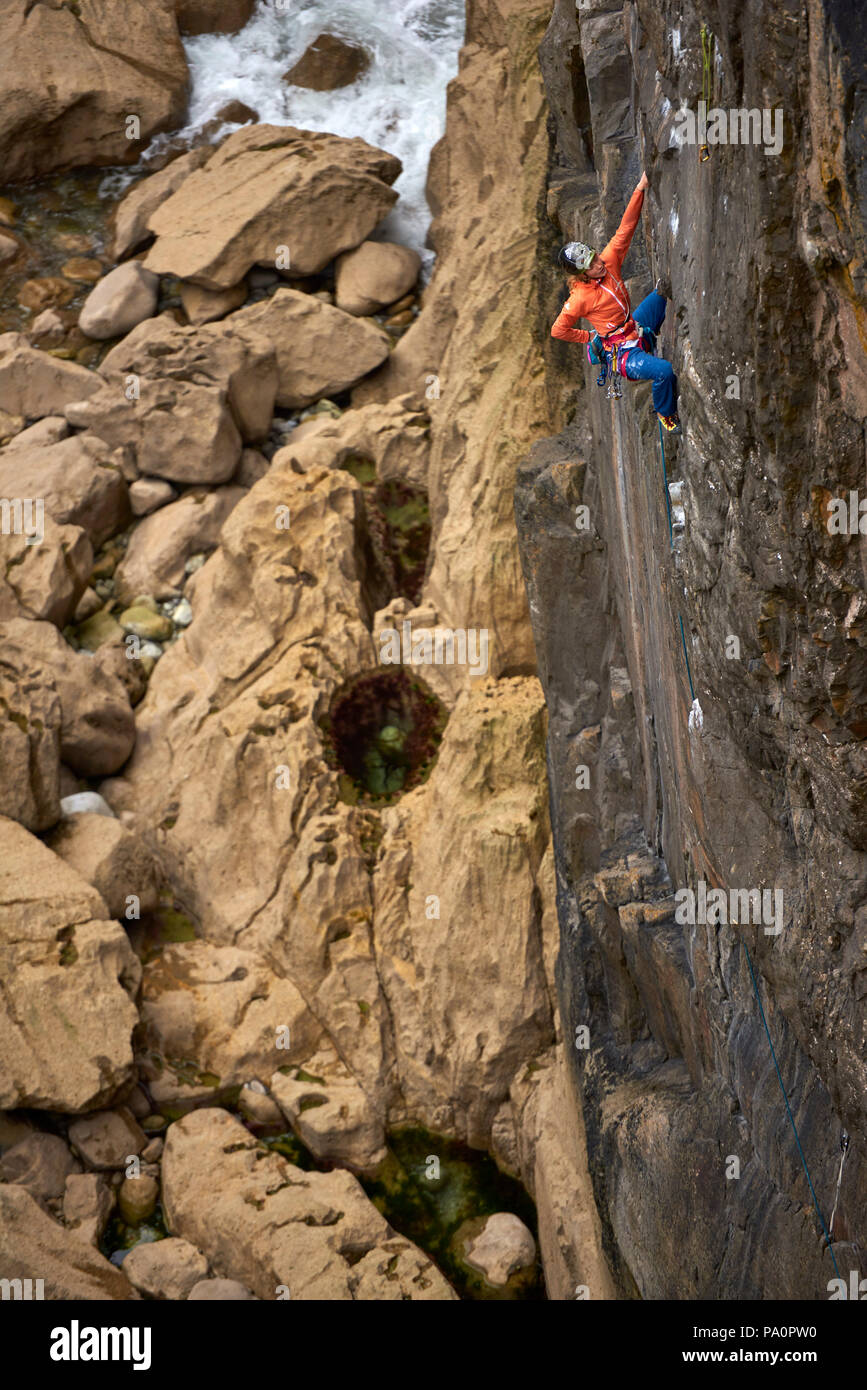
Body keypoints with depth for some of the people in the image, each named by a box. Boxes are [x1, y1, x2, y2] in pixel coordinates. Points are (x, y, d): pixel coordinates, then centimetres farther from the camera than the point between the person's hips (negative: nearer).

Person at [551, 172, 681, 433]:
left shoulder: (609, 261, -5)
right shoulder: (580, 298, -22)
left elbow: (625, 229, -5)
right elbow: (558, 331, -13)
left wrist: (640, 188, -14)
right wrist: (590, 337, -1)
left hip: (637, 327, 8)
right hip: (622, 354, -8)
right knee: (664, 371, -28)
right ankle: (666, 414, -4)